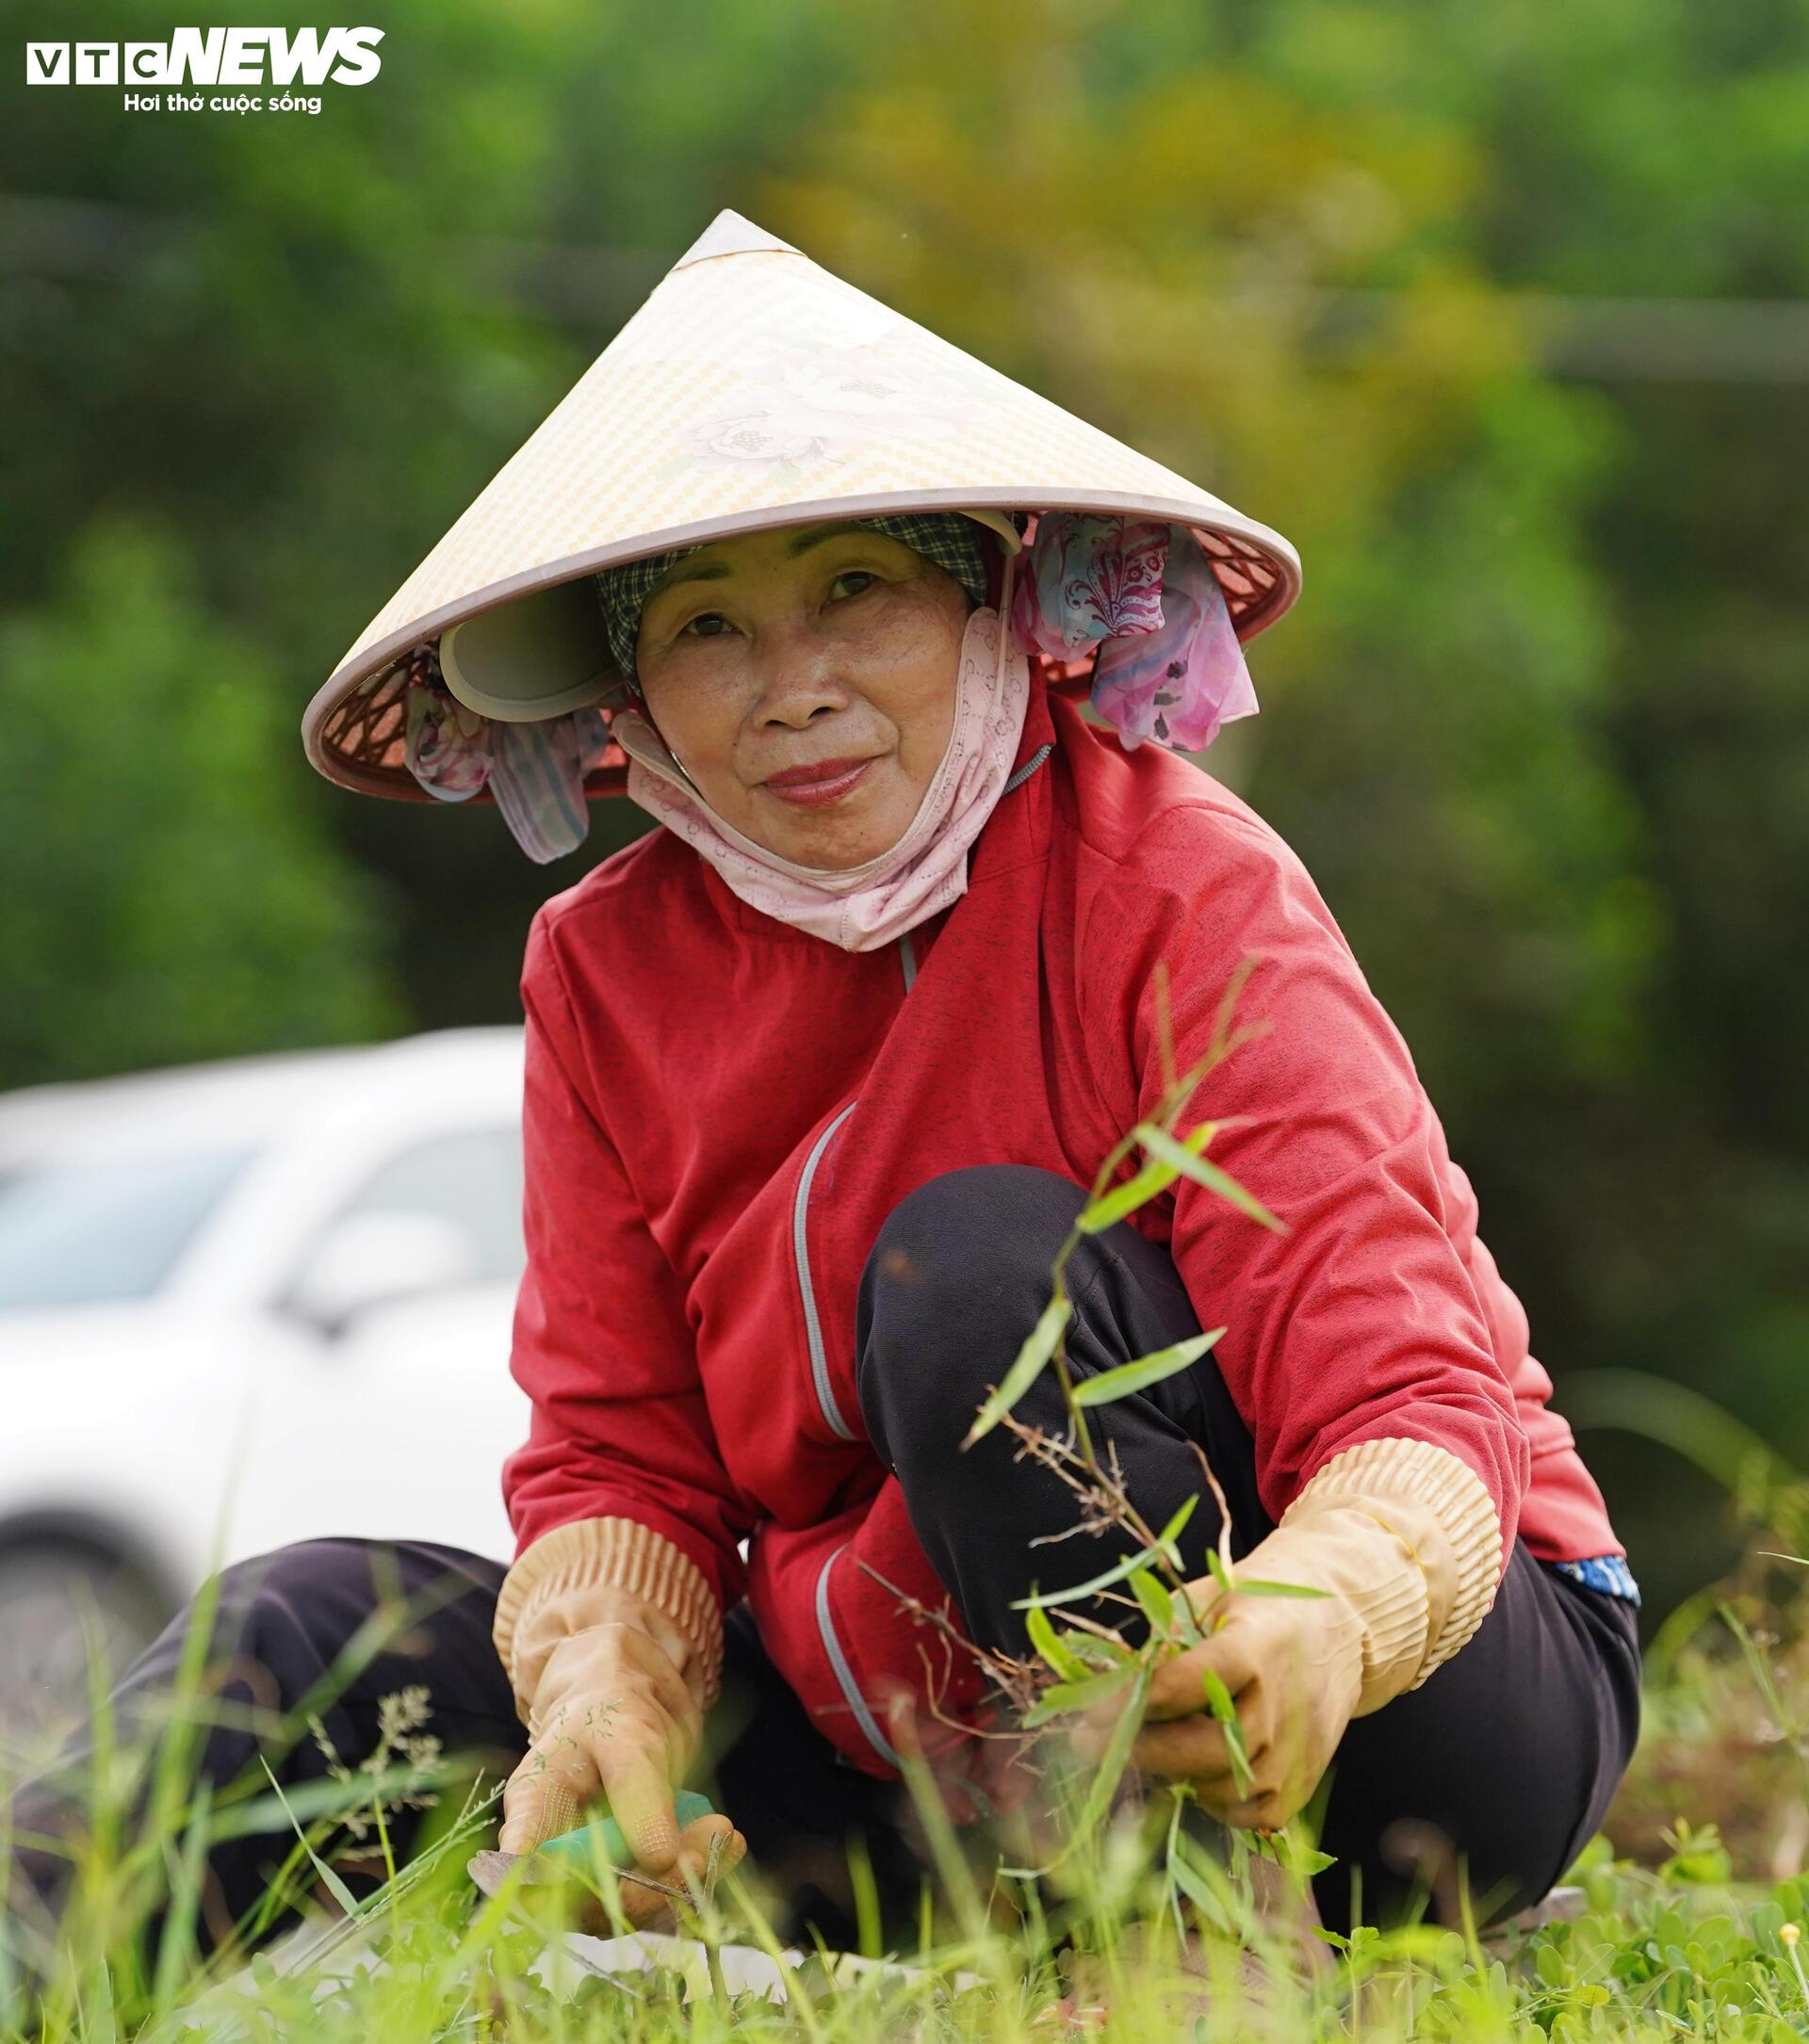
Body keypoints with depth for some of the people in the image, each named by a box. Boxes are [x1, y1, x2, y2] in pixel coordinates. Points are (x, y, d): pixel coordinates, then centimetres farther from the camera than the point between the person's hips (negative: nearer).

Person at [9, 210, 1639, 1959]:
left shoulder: (1174, 888, -17)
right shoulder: (610, 969, 0)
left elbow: (1415, 1419, -25)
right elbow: (621, 1468, -1)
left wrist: (1311, 1620, -50)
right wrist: (606, 1695, -26)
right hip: (927, 1773, 5)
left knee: (977, 1261, -29)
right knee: (332, 1623, -10)